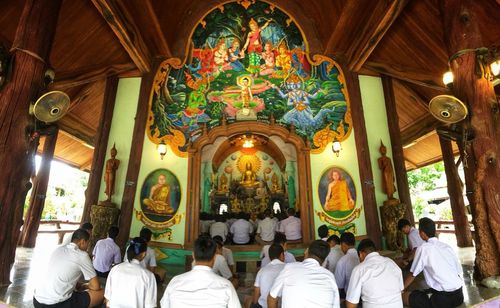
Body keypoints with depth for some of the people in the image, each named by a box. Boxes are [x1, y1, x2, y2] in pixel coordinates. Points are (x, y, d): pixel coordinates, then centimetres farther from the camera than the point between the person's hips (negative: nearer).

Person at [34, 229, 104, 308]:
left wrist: (78, 285, 29)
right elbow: (96, 286, -3)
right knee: (102, 293, -1)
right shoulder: (82, 255, -9)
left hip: (37, 301, 8)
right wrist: (84, 286, 18)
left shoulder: (58, 249, 11)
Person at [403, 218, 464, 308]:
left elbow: (412, 274, -3)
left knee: (405, 296, 0)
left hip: (443, 299, -7)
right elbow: (459, 271, 12)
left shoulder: (423, 248, -12)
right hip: (458, 296, 7)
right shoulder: (447, 247, 6)